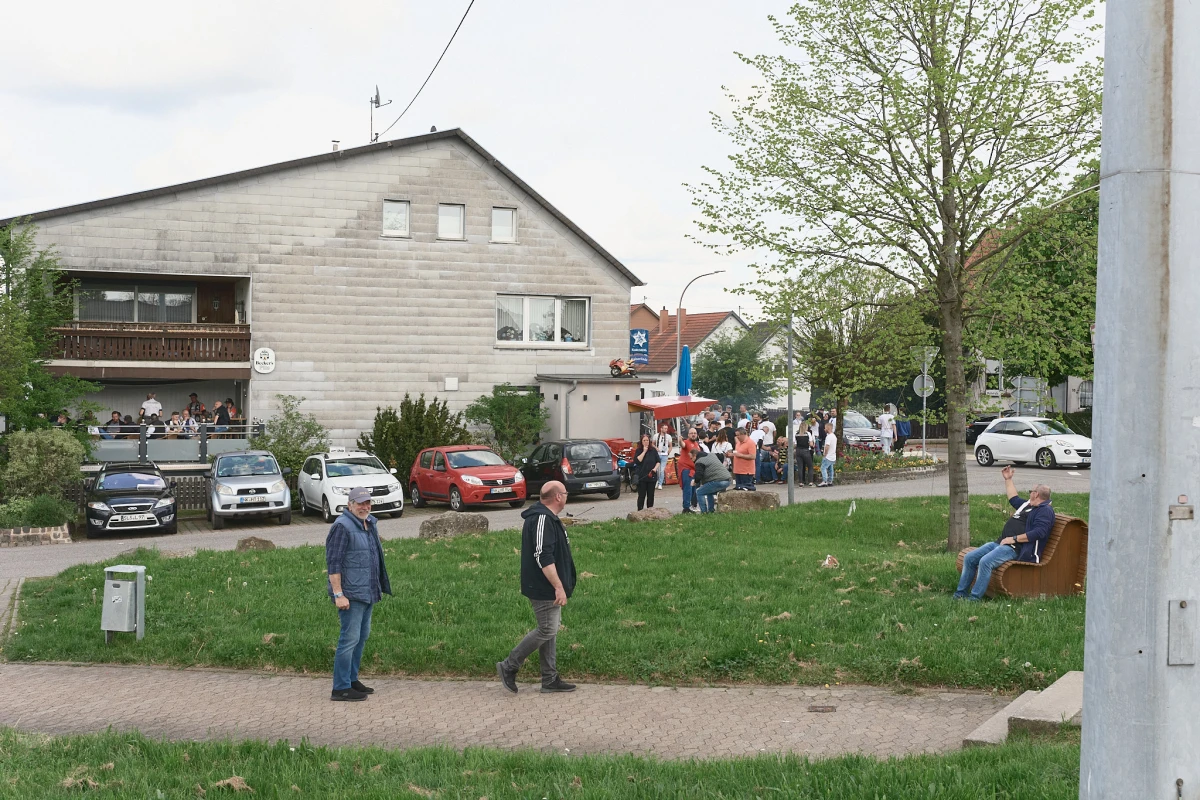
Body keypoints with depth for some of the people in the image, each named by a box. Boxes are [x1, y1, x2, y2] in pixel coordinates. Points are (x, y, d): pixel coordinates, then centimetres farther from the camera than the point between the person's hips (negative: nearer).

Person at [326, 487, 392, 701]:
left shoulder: (370, 524, 13)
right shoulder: (342, 526, -15)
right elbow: (333, 563, -18)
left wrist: (379, 587, 23)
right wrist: (338, 594, -23)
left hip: (367, 592, 9)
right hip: (350, 594, -9)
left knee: (362, 636, 16)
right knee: (350, 638, -8)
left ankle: (352, 679, 27)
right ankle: (341, 689, -4)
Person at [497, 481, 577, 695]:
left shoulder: (546, 517, 14)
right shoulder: (543, 520, -21)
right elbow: (544, 557, -28)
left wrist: (558, 586, 28)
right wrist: (558, 587, -28)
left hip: (547, 588, 11)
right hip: (544, 589, -11)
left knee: (549, 630, 13)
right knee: (546, 631, -6)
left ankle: (550, 679, 18)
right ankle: (509, 667, 2)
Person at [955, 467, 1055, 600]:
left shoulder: (1045, 510, -7)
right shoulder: (1027, 505, 25)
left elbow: (1039, 532, -21)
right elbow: (1013, 499, 44)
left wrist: (1014, 539, -21)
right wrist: (1008, 479, 44)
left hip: (1015, 549, -10)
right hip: (999, 543, 10)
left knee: (985, 561, -32)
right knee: (969, 558, 1)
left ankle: (975, 597, -28)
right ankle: (960, 593, 4)